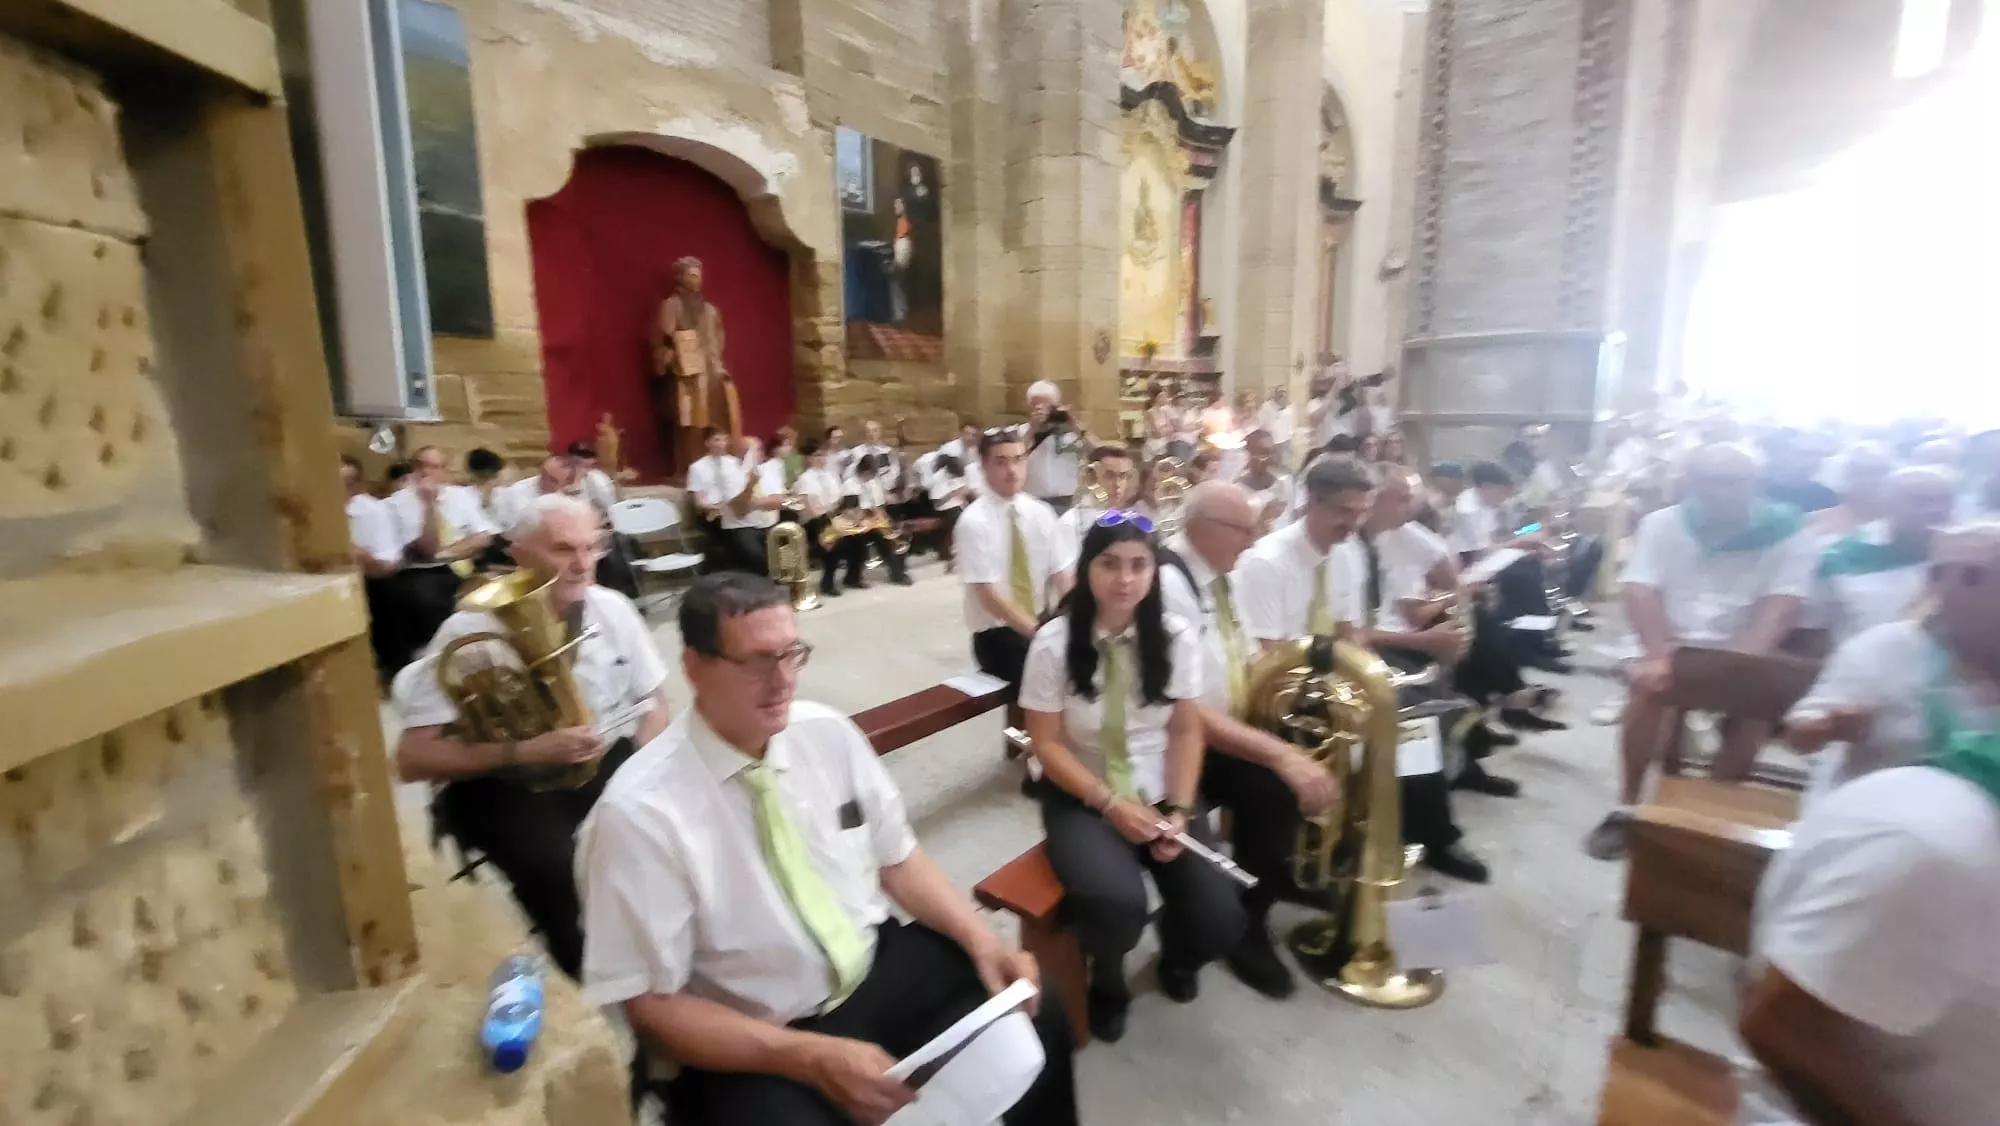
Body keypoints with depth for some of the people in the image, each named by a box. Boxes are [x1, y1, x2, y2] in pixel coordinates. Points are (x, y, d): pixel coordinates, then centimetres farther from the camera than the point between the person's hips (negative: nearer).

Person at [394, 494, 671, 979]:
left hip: (606, 762, 3)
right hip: (504, 784, -2)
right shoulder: (470, 631, -14)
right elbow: (413, 759, -13)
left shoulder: (613, 609, -4)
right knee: (557, 864, -31)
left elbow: (654, 703, 7)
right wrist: (525, 752, -26)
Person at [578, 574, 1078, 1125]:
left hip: (882, 965, 4)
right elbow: (650, 1005, -14)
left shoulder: (829, 732, -7)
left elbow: (899, 860, 4)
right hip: (754, 1044, -3)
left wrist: (980, 938, -12)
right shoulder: (638, 812, -19)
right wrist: (810, 1056, -24)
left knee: (1035, 1016, -8)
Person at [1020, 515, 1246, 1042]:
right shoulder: (1054, 643, -14)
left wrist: (1179, 810, -13)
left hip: (1160, 793, 3)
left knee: (1219, 920, -14)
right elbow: (1047, 744, -10)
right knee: (1117, 903, -29)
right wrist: (1111, 805, -18)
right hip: (1081, 797, -2)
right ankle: (1107, 984, 10)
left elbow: (1186, 731, 0)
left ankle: (1177, 953, 28)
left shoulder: (1178, 637, -5)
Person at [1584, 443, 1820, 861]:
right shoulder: (1662, 523, 1)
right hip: (1671, 644, 0)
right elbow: (1640, 593, -9)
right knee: (1649, 684, -30)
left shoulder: (1789, 534, -1)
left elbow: (1781, 608, -13)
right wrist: (1661, 654, -25)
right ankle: (1626, 808, -16)